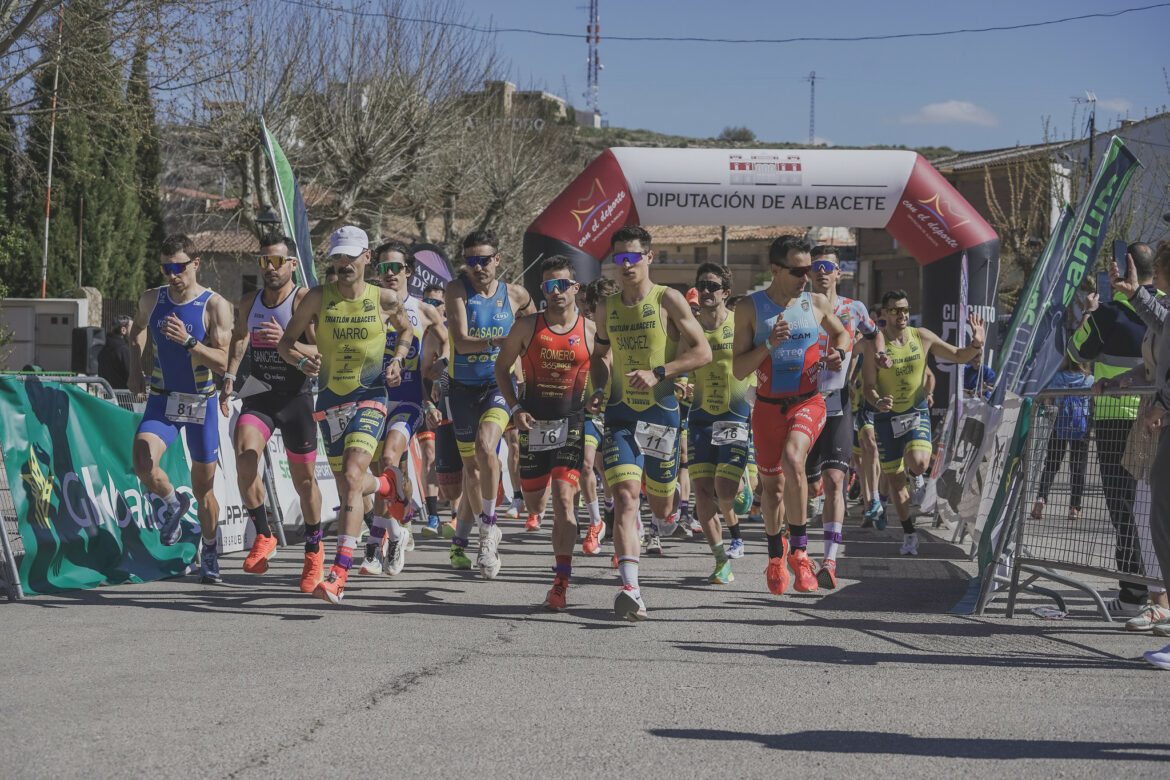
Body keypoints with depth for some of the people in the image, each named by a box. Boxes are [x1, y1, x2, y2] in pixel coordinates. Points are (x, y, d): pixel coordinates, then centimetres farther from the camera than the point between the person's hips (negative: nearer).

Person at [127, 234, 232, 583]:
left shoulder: (215, 306, -13)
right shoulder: (151, 300, -1)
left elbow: (222, 362, -20)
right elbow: (138, 329, 23)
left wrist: (188, 341, -33)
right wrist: (135, 370, 12)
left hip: (201, 403, -2)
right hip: (162, 400, 2)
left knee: (203, 488, 6)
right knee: (143, 464, -24)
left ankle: (209, 554, 29)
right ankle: (173, 503, 9)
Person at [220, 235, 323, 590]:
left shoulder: (305, 300, -10)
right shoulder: (250, 301, 7)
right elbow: (239, 337, 26)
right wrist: (229, 380, 17)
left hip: (296, 397, -3)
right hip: (259, 394, 3)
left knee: (304, 479, 6)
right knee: (244, 456, -23)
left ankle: (314, 551, 28)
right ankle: (263, 536, -7)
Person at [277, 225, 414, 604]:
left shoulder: (386, 300, -3)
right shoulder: (318, 298, -3)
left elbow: (407, 329, 18)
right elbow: (285, 341, 2)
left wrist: (397, 359, -1)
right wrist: (300, 360, -20)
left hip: (369, 397, -3)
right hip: (329, 400, 3)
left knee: (351, 478, -21)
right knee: (348, 486, 12)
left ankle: (339, 573, -25)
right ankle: (391, 484, 50)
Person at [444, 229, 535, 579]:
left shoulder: (515, 295, 0)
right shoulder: (457, 290, -5)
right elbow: (461, 341, -18)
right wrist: (493, 343, -33)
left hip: (499, 385, -1)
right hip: (463, 388, 1)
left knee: (485, 448, -26)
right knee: (471, 465, 8)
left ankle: (487, 527, -11)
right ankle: (476, 535, 27)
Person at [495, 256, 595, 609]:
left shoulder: (590, 330, -1)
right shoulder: (527, 327, -1)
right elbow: (502, 367, 8)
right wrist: (515, 408, -4)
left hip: (572, 423, -2)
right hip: (533, 422, 2)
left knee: (563, 501, -14)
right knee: (535, 506, 10)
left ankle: (561, 581, -11)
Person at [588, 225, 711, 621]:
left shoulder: (668, 300, -5)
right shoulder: (606, 307, 8)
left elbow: (702, 352, -7)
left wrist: (658, 373, -18)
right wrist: (599, 389, 4)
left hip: (661, 412, -2)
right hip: (621, 414, 2)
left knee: (660, 506, 10)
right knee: (625, 498, -17)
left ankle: (669, 510, 51)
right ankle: (630, 589, -26)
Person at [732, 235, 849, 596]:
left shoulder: (817, 303, 3)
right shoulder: (750, 308, -4)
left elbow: (841, 333, 25)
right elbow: (738, 370, -5)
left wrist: (838, 353, 2)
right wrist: (769, 344, -20)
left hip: (808, 403, -1)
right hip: (768, 407, 1)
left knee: (792, 460, -30)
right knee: (771, 486, 10)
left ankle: (799, 551, -23)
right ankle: (775, 554, 38)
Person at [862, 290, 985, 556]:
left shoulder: (922, 337, -3)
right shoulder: (874, 344, -10)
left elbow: (958, 356, 6)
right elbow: (869, 387, -9)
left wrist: (976, 344, -15)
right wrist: (878, 402, -31)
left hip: (917, 413, 1)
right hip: (887, 417, -1)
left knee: (919, 465, -24)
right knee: (895, 481, 3)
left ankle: (913, 468, 15)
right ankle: (909, 533, 20)